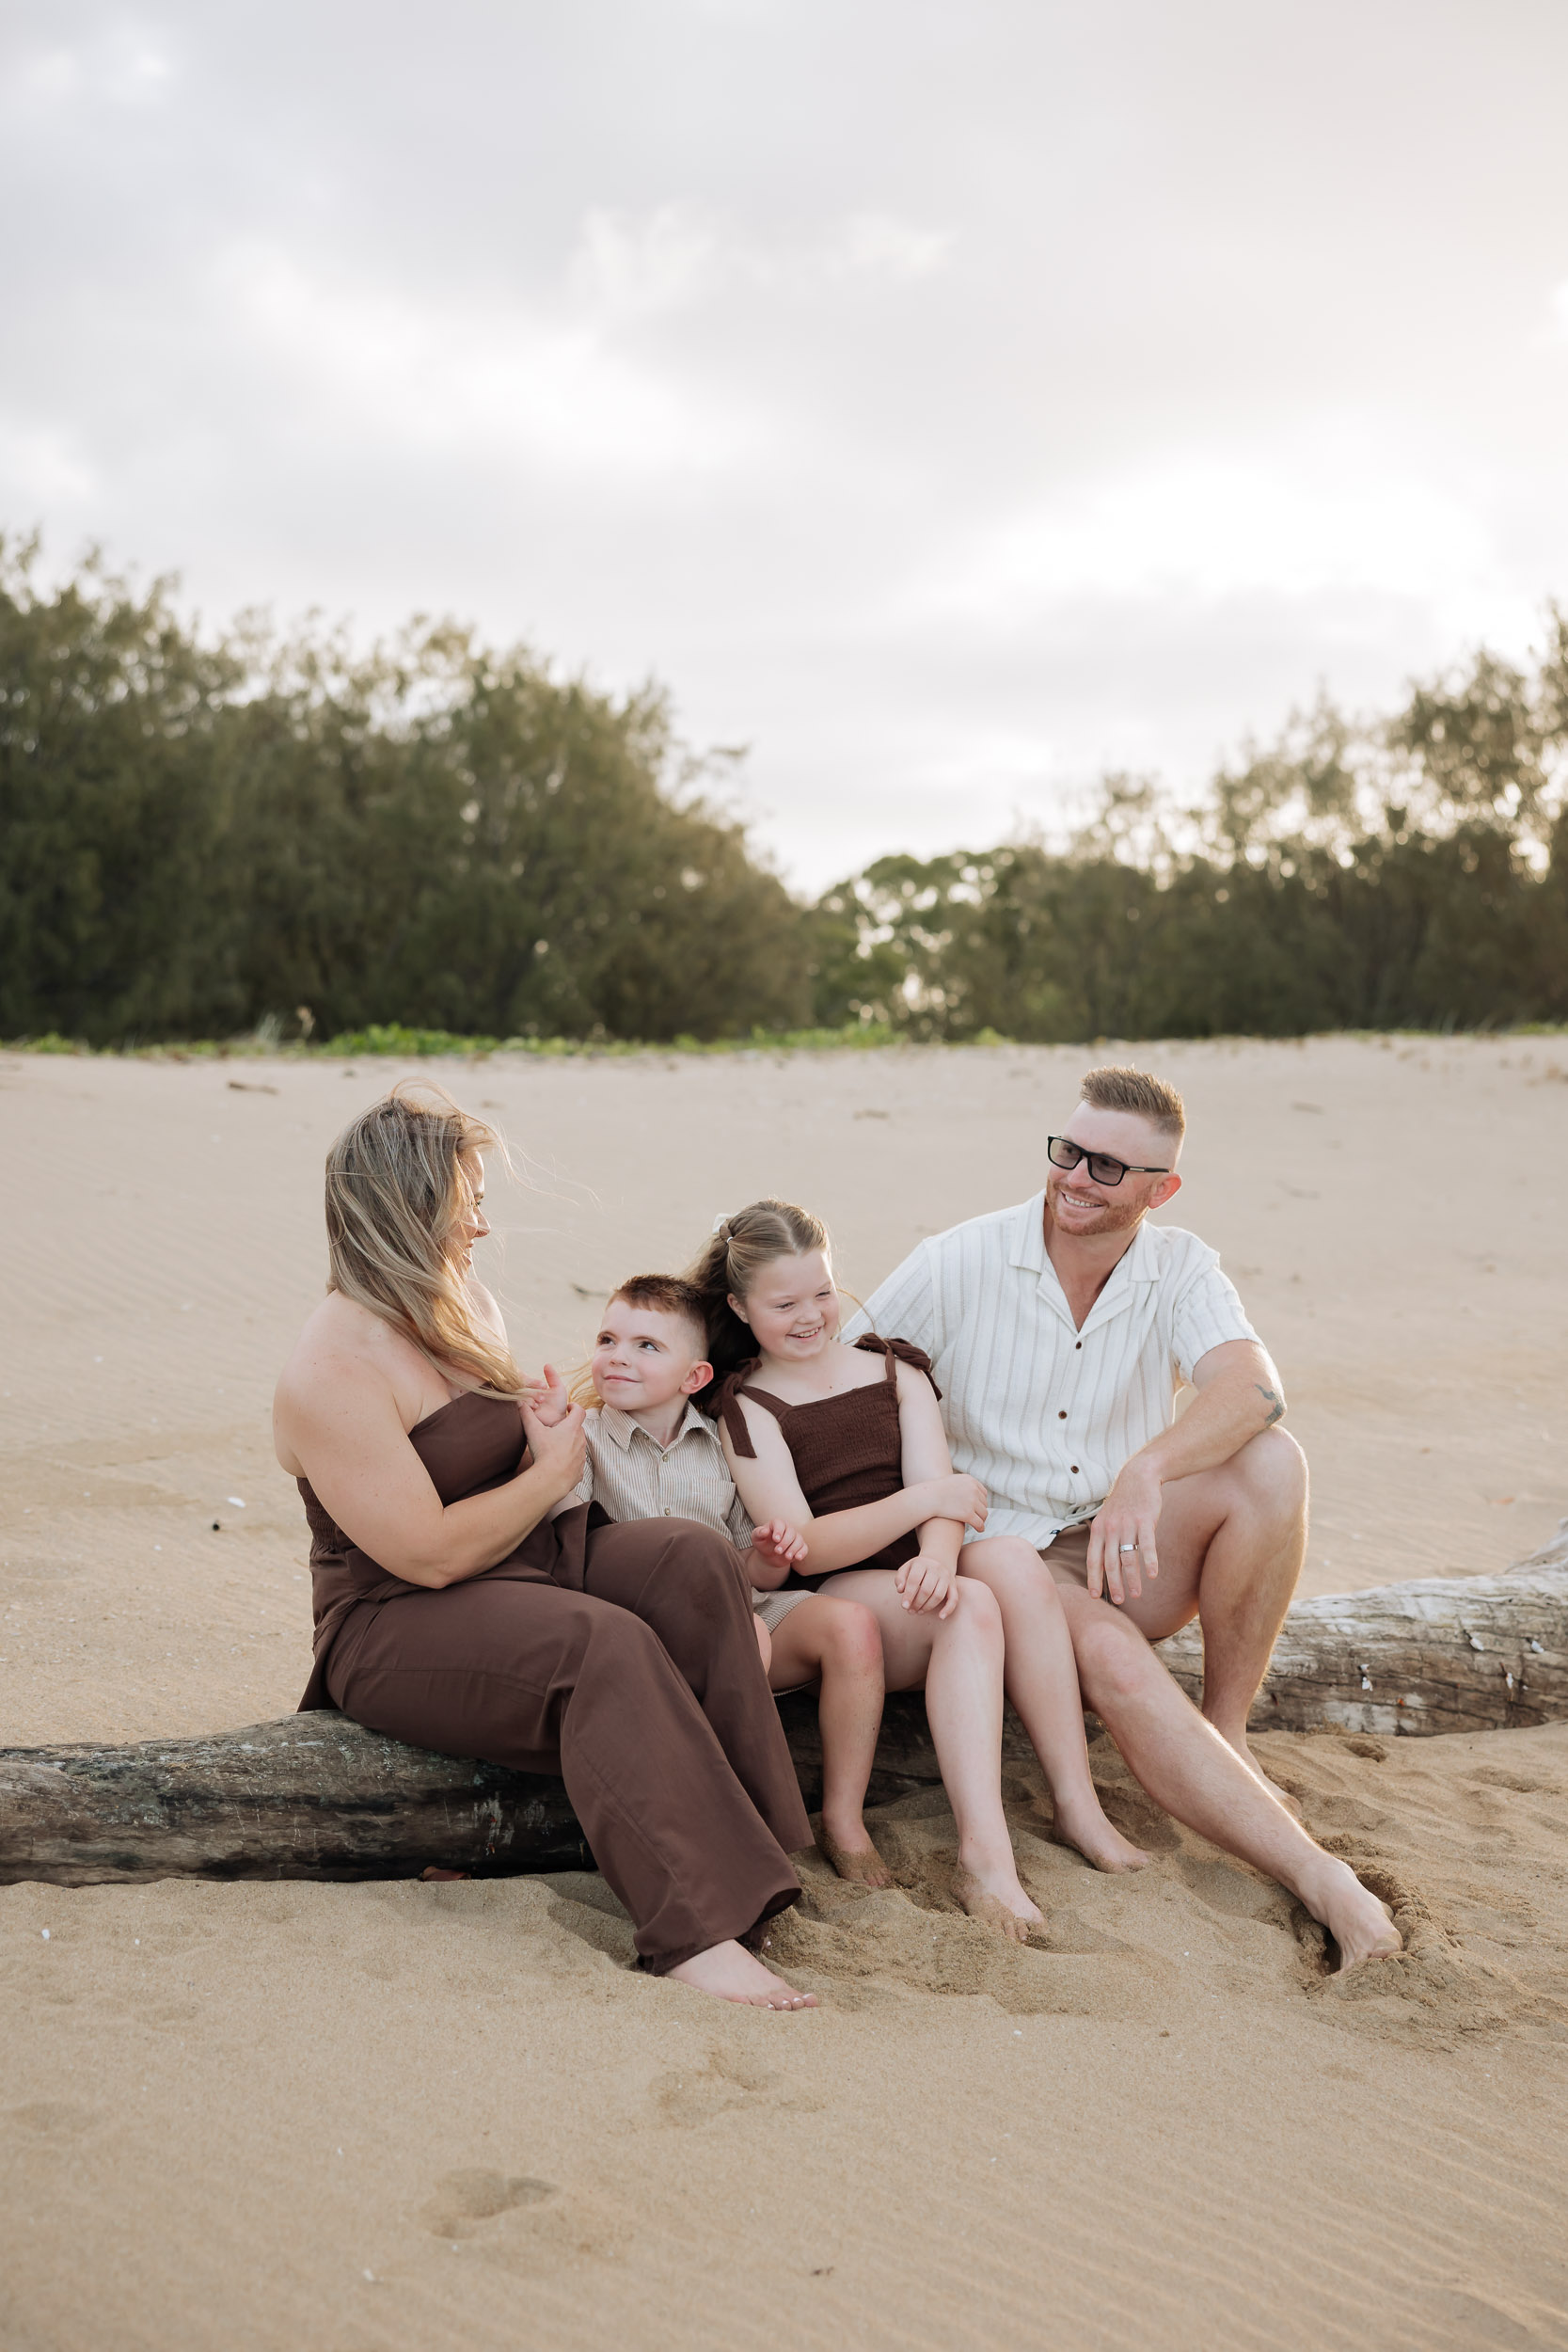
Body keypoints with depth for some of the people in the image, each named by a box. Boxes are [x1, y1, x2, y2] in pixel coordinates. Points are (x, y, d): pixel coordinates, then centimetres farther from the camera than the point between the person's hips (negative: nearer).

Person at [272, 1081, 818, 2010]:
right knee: (605, 1644, -33)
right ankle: (694, 1932, -37)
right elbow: (432, 1555, -23)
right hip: (396, 1631, -8)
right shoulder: (330, 1375, -19)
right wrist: (551, 1473, -9)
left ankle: (739, 1831, -23)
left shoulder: (467, 1306, 9)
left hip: (519, 1564, 8)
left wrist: (550, 1435, 0)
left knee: (693, 1558, -17)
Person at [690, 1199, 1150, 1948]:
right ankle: (983, 1856, -43)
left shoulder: (893, 1370, 16)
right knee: (971, 1608, -33)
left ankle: (1078, 1808, -29)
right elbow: (800, 1546, -7)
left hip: (920, 1584, 3)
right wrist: (921, 1501, -18)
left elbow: (940, 1491, 1)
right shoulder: (747, 1408, 5)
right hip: (835, 1603, -3)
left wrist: (937, 1557, -23)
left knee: (1012, 1558, -30)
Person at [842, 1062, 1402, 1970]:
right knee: (1112, 1658, -35)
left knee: (1270, 1460, -25)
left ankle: (1228, 1729, -13)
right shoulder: (958, 1265, -6)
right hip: (1004, 1554, -3)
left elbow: (1253, 1388, -21)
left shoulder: (1179, 1267, -1)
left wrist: (1147, 1470, -40)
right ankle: (1316, 1873, -35)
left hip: (1133, 1554, 3)